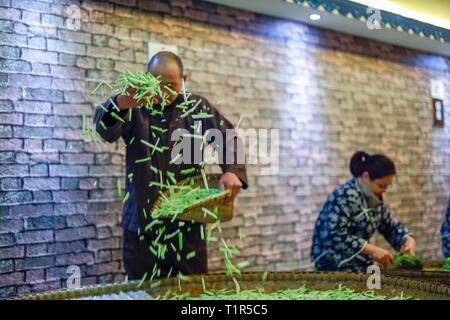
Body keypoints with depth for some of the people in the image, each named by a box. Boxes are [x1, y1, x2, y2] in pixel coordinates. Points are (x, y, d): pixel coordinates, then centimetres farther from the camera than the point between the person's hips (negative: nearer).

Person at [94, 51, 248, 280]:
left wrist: (232, 170, -17)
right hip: (141, 223, -1)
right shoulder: (135, 108, 0)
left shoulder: (197, 107, 7)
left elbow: (229, 139, 5)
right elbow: (105, 129, -19)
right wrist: (121, 104, -43)